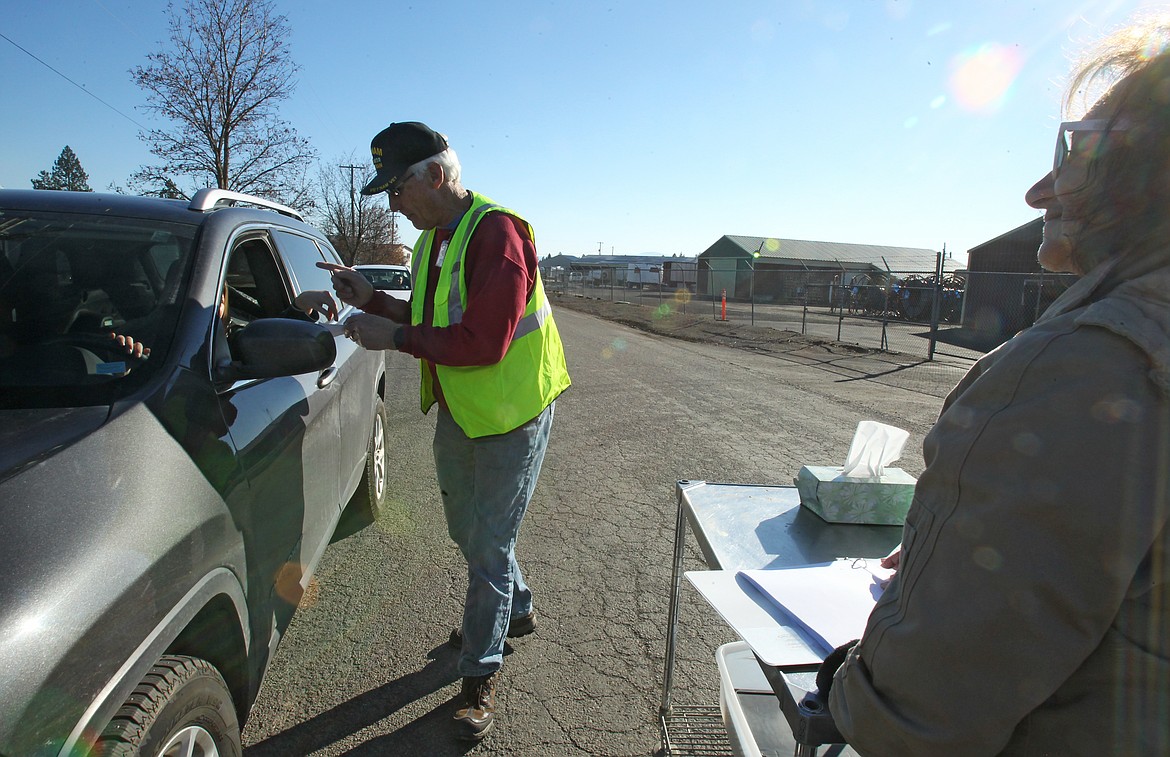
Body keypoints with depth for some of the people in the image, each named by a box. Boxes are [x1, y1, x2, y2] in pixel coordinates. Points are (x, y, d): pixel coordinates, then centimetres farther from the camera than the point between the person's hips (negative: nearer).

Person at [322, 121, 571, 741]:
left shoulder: (496, 233, -23)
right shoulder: (433, 238, 8)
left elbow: (482, 344, -30)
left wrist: (395, 336, -23)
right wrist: (373, 301, 0)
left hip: (510, 416, -9)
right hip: (457, 412, 10)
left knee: (489, 547, 2)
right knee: (468, 533, 23)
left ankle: (480, 677, 22)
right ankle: (516, 610, 48)